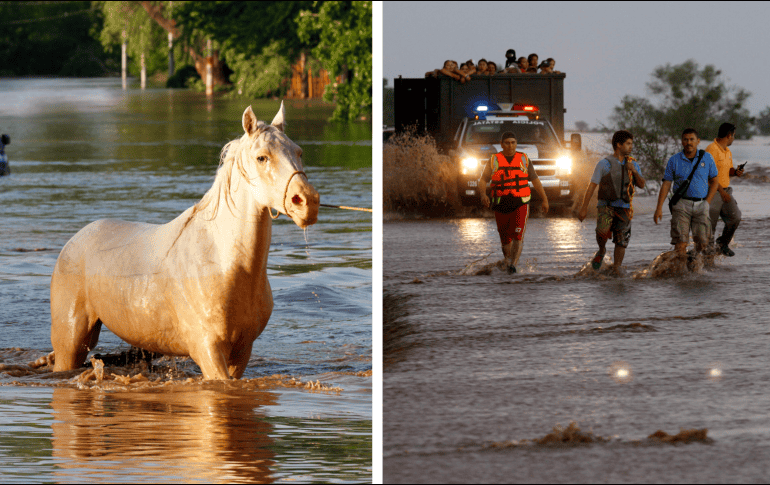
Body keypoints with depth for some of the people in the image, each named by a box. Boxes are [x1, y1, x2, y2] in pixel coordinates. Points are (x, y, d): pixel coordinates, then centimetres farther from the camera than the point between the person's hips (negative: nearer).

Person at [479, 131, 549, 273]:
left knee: (518, 235, -19)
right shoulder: (494, 161, 4)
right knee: (506, 239, 10)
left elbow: (535, 181, 14)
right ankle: (508, 261, 34)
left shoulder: (524, 160, 6)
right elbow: (482, 181, -2)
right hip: (500, 207, 1)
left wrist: (544, 200, 14)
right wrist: (483, 194, -22)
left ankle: (513, 265, -28)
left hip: (520, 205, -1)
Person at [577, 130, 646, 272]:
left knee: (621, 241, -4)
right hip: (606, 206, -4)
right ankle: (601, 251, 5)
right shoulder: (604, 164, -2)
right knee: (602, 232, -26)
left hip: (624, 208, 4)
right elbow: (592, 186, -2)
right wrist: (584, 207, -6)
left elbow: (642, 185, 7)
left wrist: (634, 171, -12)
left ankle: (616, 269, 5)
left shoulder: (632, 164, 11)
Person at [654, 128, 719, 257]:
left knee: (702, 241, -3)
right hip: (682, 204, -1)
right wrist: (659, 208, -5)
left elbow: (714, 181, 13)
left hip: (701, 204, 1)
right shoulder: (674, 160, 3)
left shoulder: (707, 158, 6)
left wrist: (707, 202, 0)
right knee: (680, 242, -11)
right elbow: (666, 184, 3)